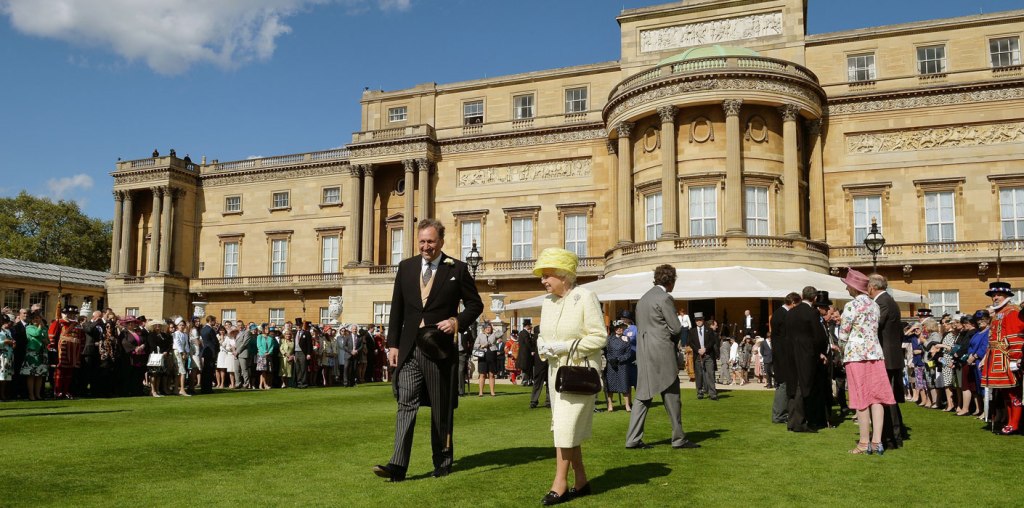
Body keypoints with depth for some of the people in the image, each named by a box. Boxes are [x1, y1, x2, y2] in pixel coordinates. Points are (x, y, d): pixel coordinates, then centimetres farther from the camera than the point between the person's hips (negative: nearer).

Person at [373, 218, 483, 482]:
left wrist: (457, 320, -13)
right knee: (406, 404, -6)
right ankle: (398, 465, -8)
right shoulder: (406, 267, 9)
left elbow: (475, 304, 6)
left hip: (440, 349, -2)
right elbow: (397, 309, 10)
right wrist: (393, 344, 5)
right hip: (409, 349, 2)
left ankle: (443, 462, 21)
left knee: (442, 409, 8)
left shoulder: (457, 269, 0)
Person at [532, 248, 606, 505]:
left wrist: (565, 346, -21)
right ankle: (581, 481, 20)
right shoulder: (548, 301, 8)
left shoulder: (585, 297, -13)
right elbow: (544, 334, 16)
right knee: (566, 427, 10)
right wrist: (542, 345, -7)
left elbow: (599, 337, -15)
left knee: (565, 426, -10)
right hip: (557, 370, 7)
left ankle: (560, 483, 0)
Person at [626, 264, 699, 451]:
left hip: (644, 354, 8)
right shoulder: (665, 298, -10)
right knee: (671, 396, 3)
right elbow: (676, 328, -12)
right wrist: (674, 337, 11)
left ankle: (633, 439, 3)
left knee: (642, 396, 6)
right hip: (662, 353, -7)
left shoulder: (643, 298, 16)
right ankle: (679, 438, 11)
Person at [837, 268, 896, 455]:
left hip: (856, 354, -6)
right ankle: (877, 441, 2)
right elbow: (876, 330, 13)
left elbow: (843, 335, -8)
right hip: (875, 353, 6)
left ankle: (864, 443, 4)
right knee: (876, 397, 4)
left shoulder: (851, 306, -9)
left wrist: (843, 350, 11)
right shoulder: (875, 305, 11)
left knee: (861, 398, -1)